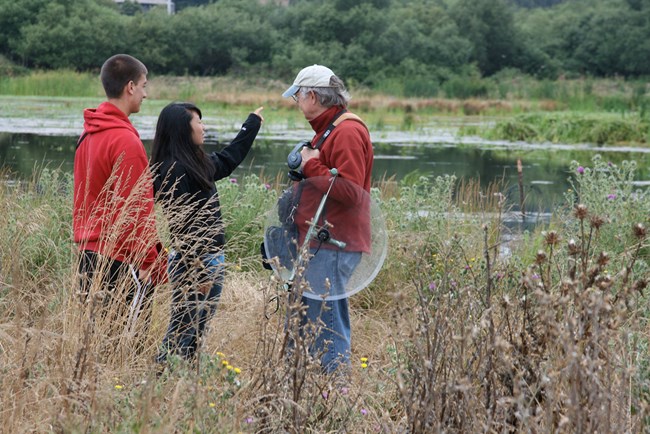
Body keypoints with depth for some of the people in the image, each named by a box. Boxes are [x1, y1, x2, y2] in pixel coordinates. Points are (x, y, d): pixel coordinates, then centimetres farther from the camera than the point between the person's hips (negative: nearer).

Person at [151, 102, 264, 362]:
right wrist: (198, 271, -20)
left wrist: (254, 122, 40)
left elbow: (230, 158, 31)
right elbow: (180, 224, -20)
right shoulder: (174, 170, -17)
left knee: (193, 330, 11)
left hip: (210, 260, 10)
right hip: (193, 262, -10)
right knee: (184, 332, -6)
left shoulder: (198, 163, 12)